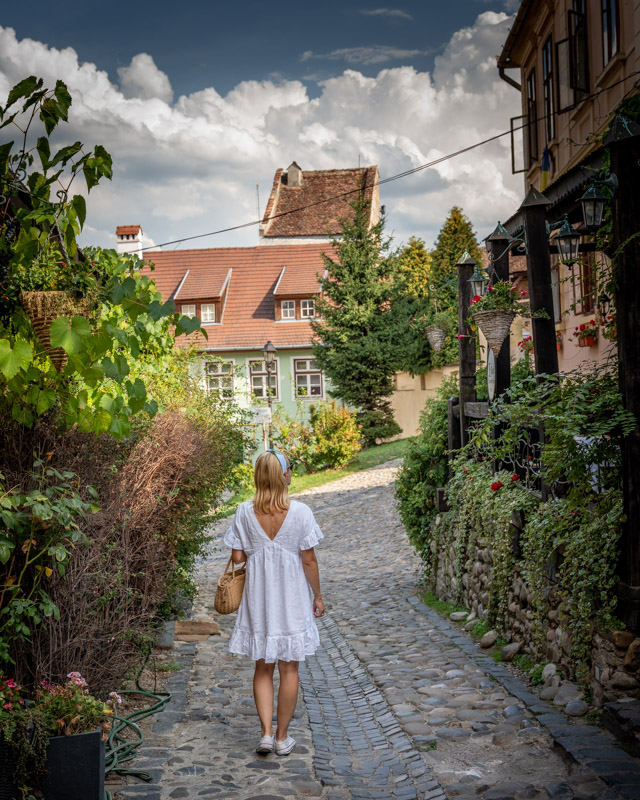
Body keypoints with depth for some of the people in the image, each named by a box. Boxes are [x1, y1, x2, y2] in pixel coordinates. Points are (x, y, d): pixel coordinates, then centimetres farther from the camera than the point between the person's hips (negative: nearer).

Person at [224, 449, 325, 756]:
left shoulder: (245, 512, -7)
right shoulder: (300, 512, -13)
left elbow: (237, 557, -4)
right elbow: (309, 561, -9)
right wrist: (318, 596, 4)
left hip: (258, 598, 2)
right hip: (292, 599, -2)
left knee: (263, 668, 15)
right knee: (289, 668, 11)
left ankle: (266, 732, 8)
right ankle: (282, 737, 18)